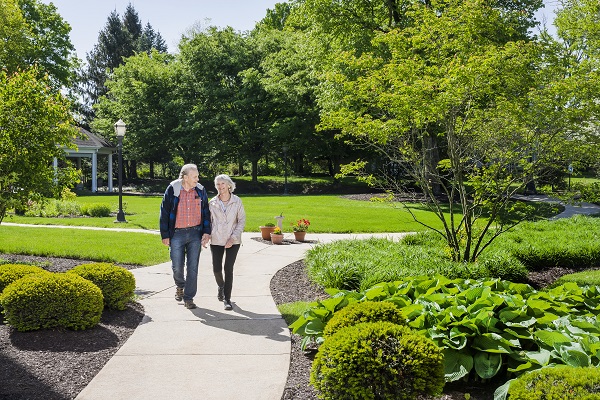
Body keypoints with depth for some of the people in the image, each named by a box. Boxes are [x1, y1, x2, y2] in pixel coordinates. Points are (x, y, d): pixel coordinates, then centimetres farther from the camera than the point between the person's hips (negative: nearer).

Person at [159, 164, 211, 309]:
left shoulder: (200, 190, 2)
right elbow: (164, 213, -1)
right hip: (177, 234, -2)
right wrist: (165, 235, -3)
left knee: (193, 267, 2)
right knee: (177, 267, 4)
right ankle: (180, 286, 37)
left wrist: (206, 232, 0)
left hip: (195, 234, 2)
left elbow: (206, 212, 9)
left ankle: (188, 298, 13)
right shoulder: (172, 190, -6)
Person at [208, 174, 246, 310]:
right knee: (216, 269, 3)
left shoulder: (237, 201, -4)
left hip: (233, 241, -2)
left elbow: (242, 220, -1)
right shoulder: (212, 203, 0)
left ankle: (227, 299, 4)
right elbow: (208, 221, 9)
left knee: (228, 268, -7)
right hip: (216, 240, 2)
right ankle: (221, 286, 37)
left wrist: (233, 237, -11)